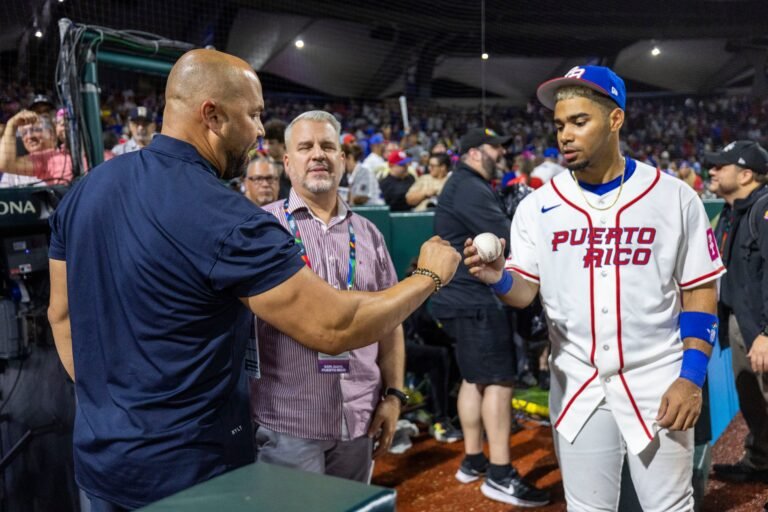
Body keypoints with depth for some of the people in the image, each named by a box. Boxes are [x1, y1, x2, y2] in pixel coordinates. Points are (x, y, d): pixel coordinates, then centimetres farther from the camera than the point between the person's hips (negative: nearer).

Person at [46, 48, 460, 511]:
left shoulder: (87, 188, 0)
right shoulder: (225, 218, -25)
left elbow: (62, 313, 10)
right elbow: (335, 327, -23)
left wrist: (105, 403, 18)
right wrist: (430, 277, -9)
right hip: (190, 466, -7)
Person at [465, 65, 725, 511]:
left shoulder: (673, 196, -4)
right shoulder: (539, 206, -1)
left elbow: (699, 292, -2)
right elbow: (524, 292, -3)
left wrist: (691, 377, -10)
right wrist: (499, 279, -26)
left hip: (657, 384, -1)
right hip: (577, 386, 2)